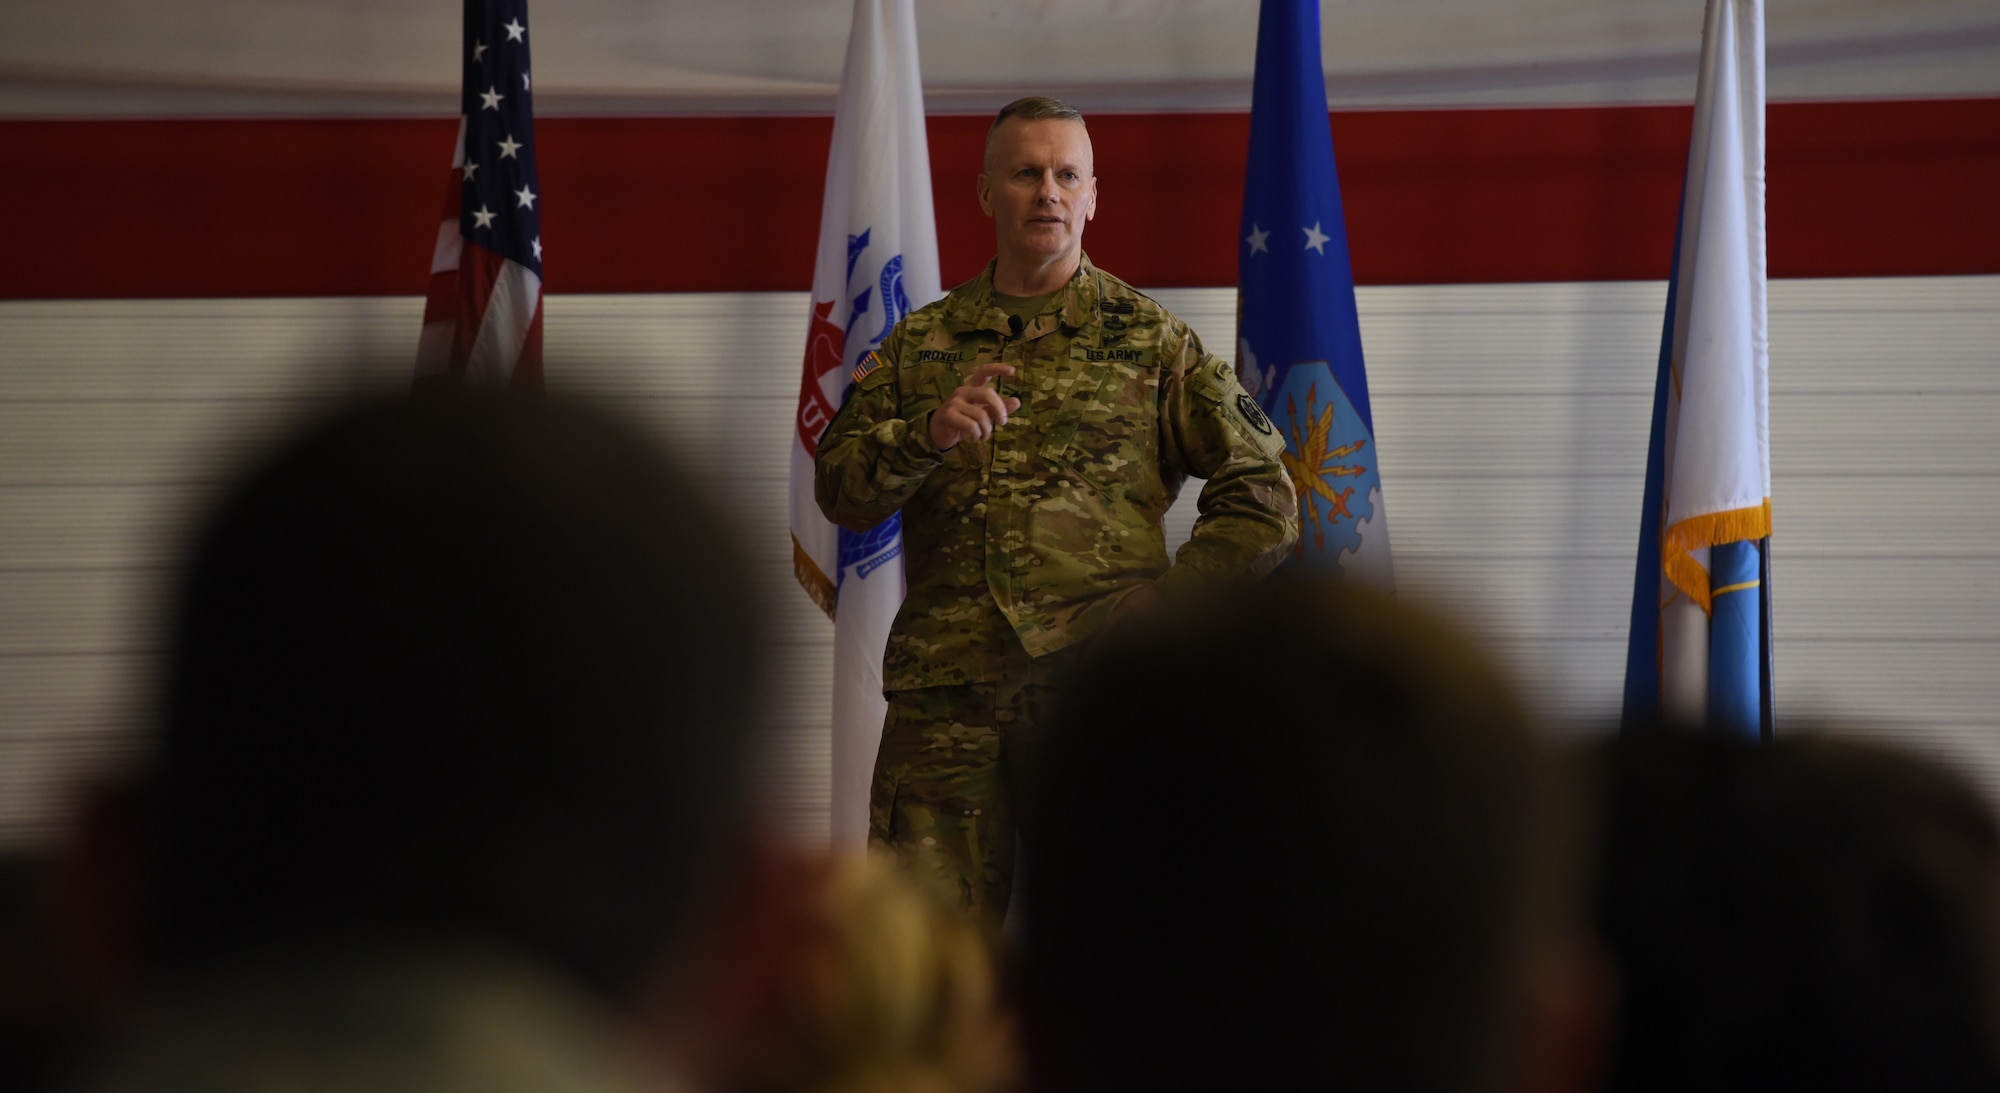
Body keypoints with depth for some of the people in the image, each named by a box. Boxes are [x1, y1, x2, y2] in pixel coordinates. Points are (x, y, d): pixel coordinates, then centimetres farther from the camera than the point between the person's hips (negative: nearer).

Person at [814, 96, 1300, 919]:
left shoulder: (1148, 340, 11)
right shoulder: (920, 345, 17)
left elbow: (1262, 500, 9)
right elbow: (839, 491, 7)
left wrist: (1160, 603, -2)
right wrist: (928, 434, -12)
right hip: (946, 695, 1)